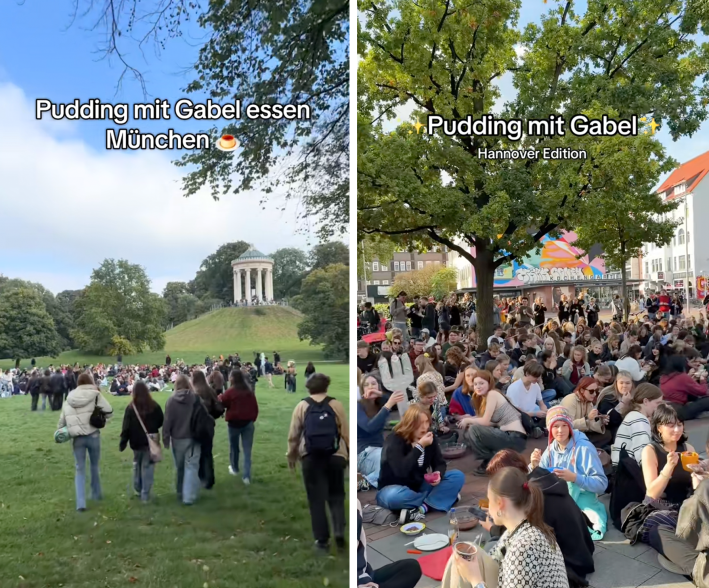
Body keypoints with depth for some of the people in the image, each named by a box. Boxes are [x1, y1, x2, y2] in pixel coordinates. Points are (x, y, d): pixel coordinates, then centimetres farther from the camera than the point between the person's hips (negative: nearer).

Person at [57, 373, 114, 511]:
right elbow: (109, 412, -11)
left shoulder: (69, 399, 6)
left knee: (80, 469, 9)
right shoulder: (95, 395, -6)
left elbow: (62, 419, 10)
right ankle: (96, 494, 33)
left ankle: (80, 503, 1)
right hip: (93, 436, -2)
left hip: (77, 438, 2)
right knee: (95, 466, 18)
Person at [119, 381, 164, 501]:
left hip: (136, 442, 1)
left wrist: (123, 442, -1)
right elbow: (161, 422, 3)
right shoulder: (154, 406, -7)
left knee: (137, 464, 22)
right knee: (147, 466, 3)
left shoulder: (131, 408, -9)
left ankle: (138, 489, 33)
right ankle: (145, 495, 2)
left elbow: (126, 427, -9)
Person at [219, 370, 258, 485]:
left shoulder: (230, 392, -11)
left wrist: (219, 397, 15)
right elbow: (255, 407, 6)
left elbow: (220, 404, -4)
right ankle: (247, 476, -1)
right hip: (248, 423, 3)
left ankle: (234, 469, 37)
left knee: (234, 447, 19)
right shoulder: (250, 391, 2)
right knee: (247, 450, 4)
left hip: (234, 423, -3)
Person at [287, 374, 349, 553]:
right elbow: (345, 433, 0)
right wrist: (350, 454, 12)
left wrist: (291, 455, 16)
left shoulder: (301, 406, 0)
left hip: (311, 458, 0)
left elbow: (293, 435, 3)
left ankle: (322, 540, 11)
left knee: (317, 499, 9)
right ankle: (339, 531, -1)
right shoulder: (336, 405, -2)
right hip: (335, 456, 0)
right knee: (336, 496, 16)